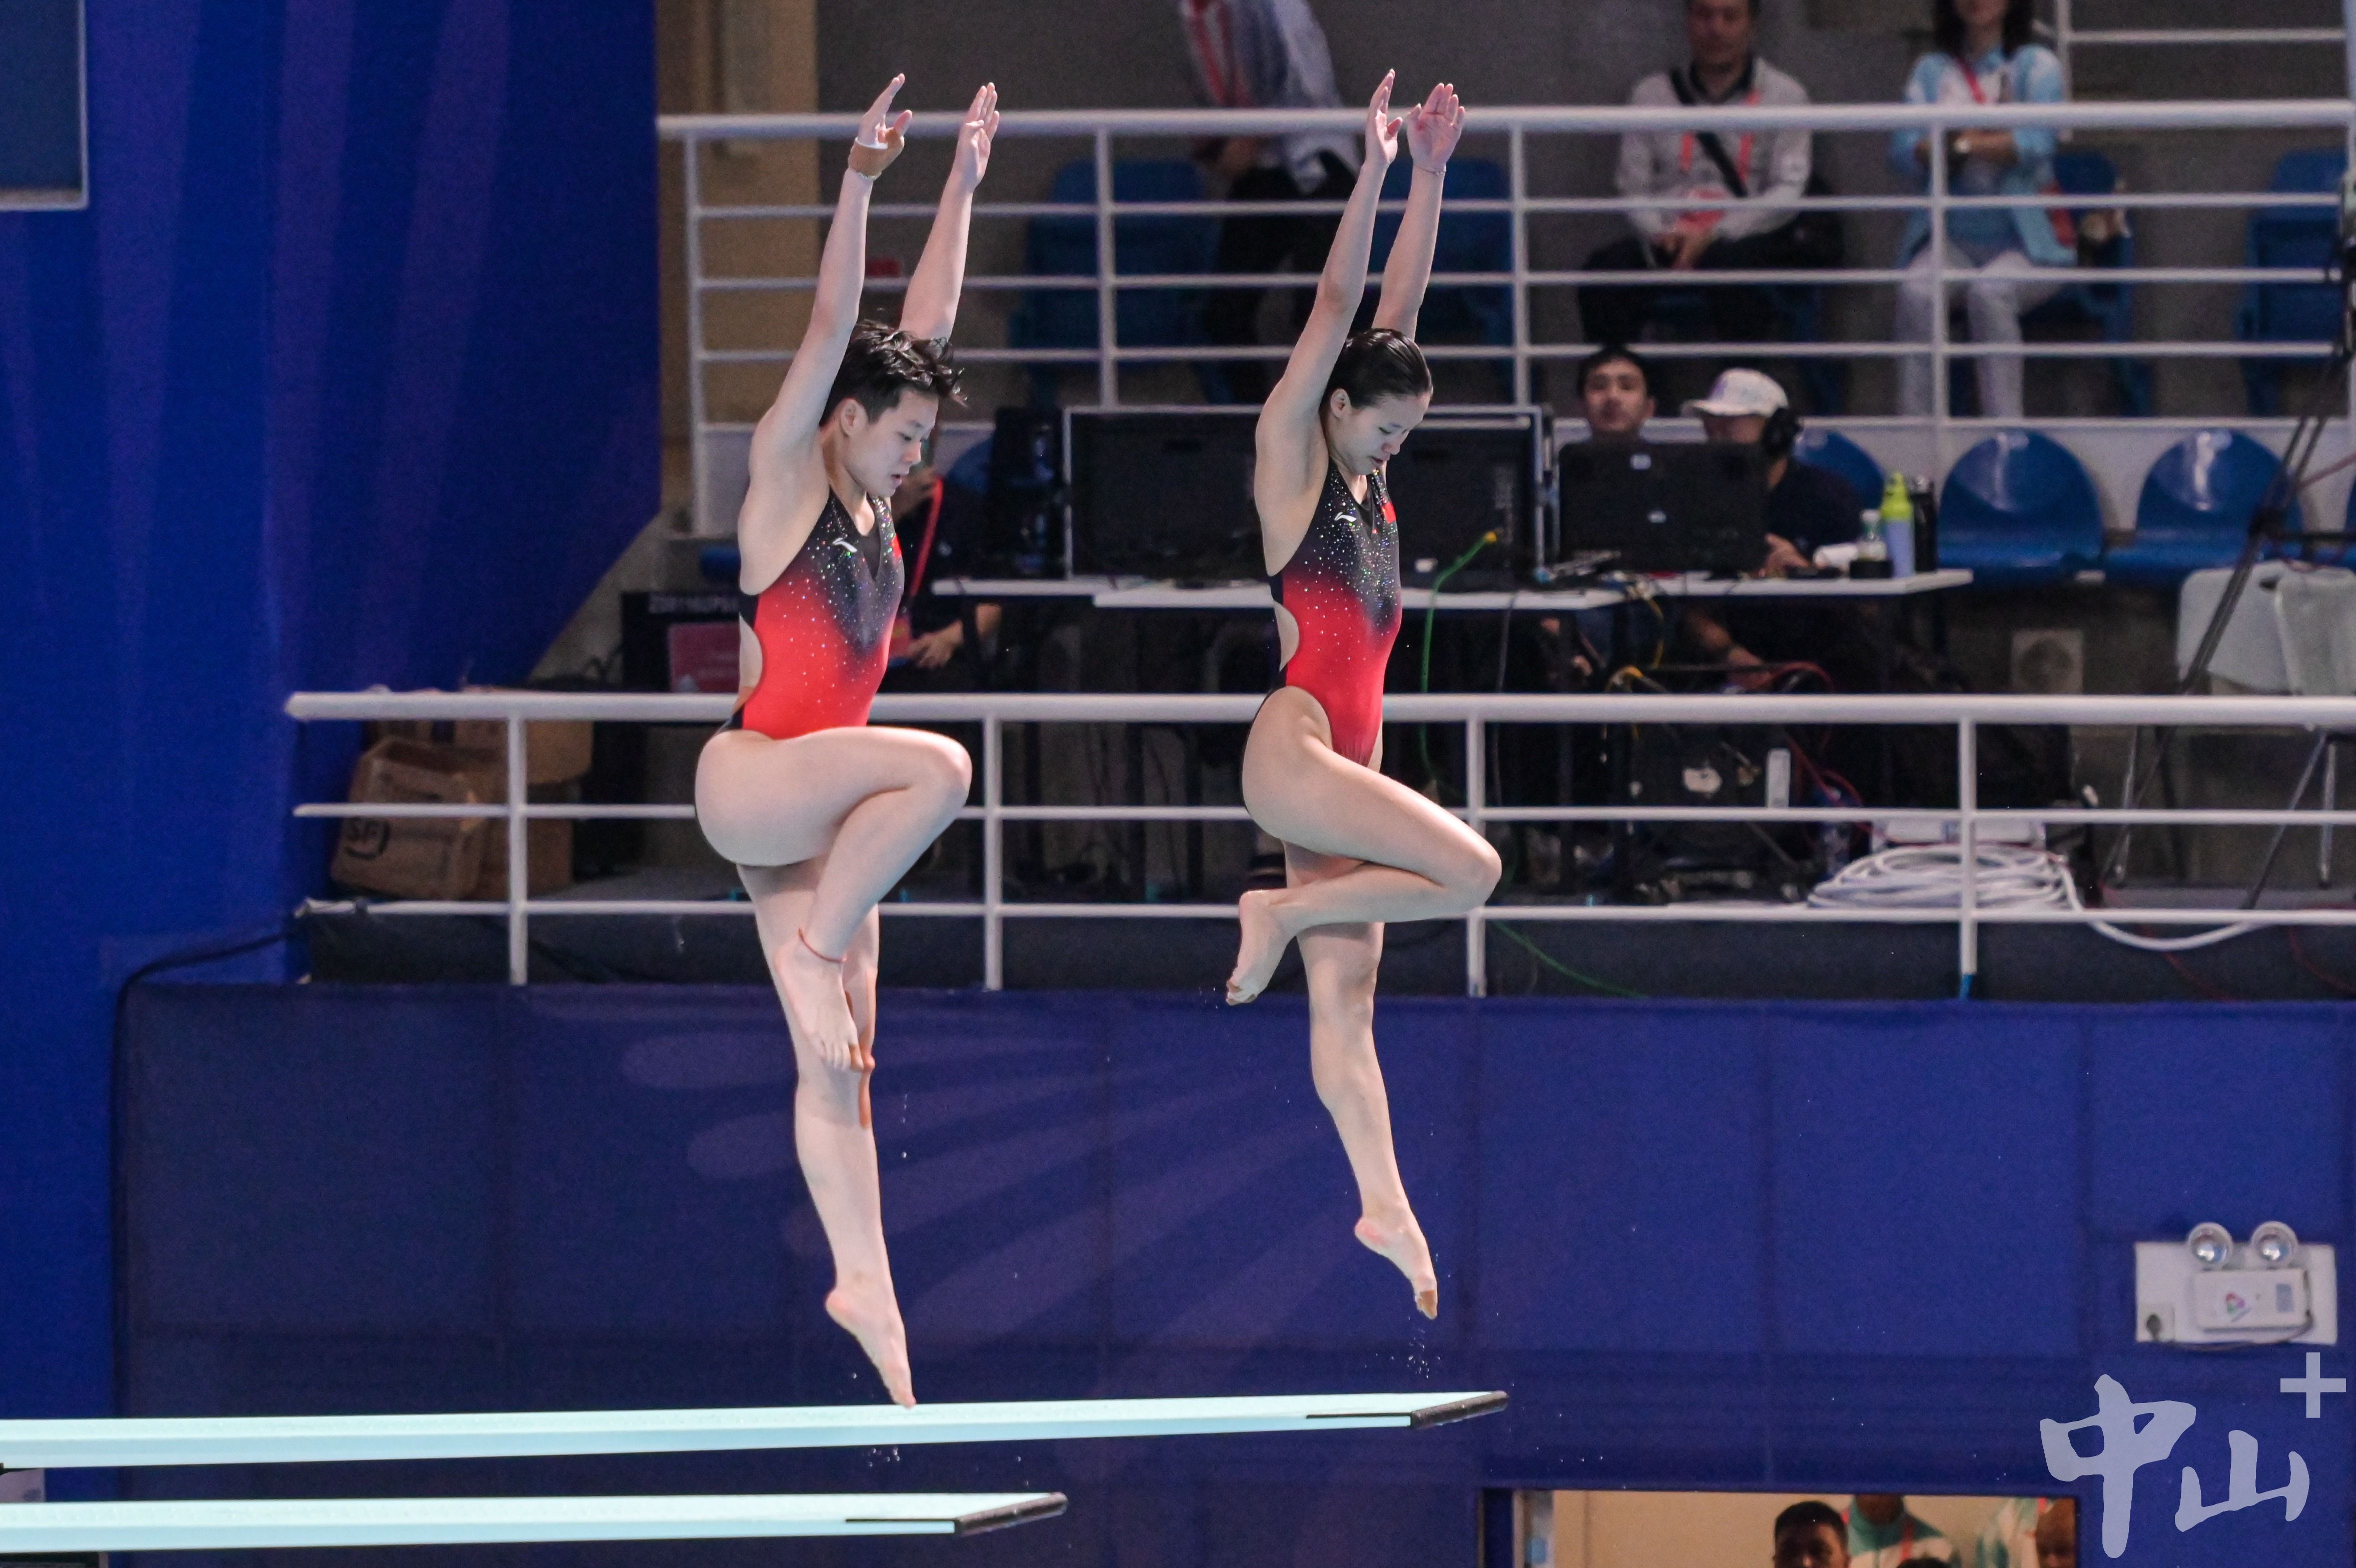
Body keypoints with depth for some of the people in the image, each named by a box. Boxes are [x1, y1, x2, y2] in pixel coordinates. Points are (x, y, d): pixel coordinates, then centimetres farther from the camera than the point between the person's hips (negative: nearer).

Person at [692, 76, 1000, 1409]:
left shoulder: (873, 502, 16)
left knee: (836, 1060, 3)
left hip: (820, 814, 7)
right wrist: (860, 185, -19)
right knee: (941, 766, -32)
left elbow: (925, 325, 18)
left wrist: (963, 189, 18)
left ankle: (864, 1280, 1)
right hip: (751, 782, -7)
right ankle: (821, 944, -19)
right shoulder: (786, 474, -2)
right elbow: (832, 330, -12)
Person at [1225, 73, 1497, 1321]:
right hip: (1293, 751, -8)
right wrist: (1375, 173, -13)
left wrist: (1430, 176, 9)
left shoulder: (1366, 478, 15)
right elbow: (1337, 308, -10)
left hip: (1346, 762, 8)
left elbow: (1396, 309, 14)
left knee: (1345, 989, 4)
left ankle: (1384, 1202, 1)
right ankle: (1278, 913, -2)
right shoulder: (1288, 457, -3)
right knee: (1469, 870, -17)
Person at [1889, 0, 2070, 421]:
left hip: (2025, 242, -2)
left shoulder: (2036, 65, 6)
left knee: (1987, 291, -34)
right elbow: (1903, 153, 0)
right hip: (1952, 237, 2)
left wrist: (1964, 144, -12)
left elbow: (2037, 144, -11)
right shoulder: (1931, 71, 14)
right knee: (1917, 293, -30)